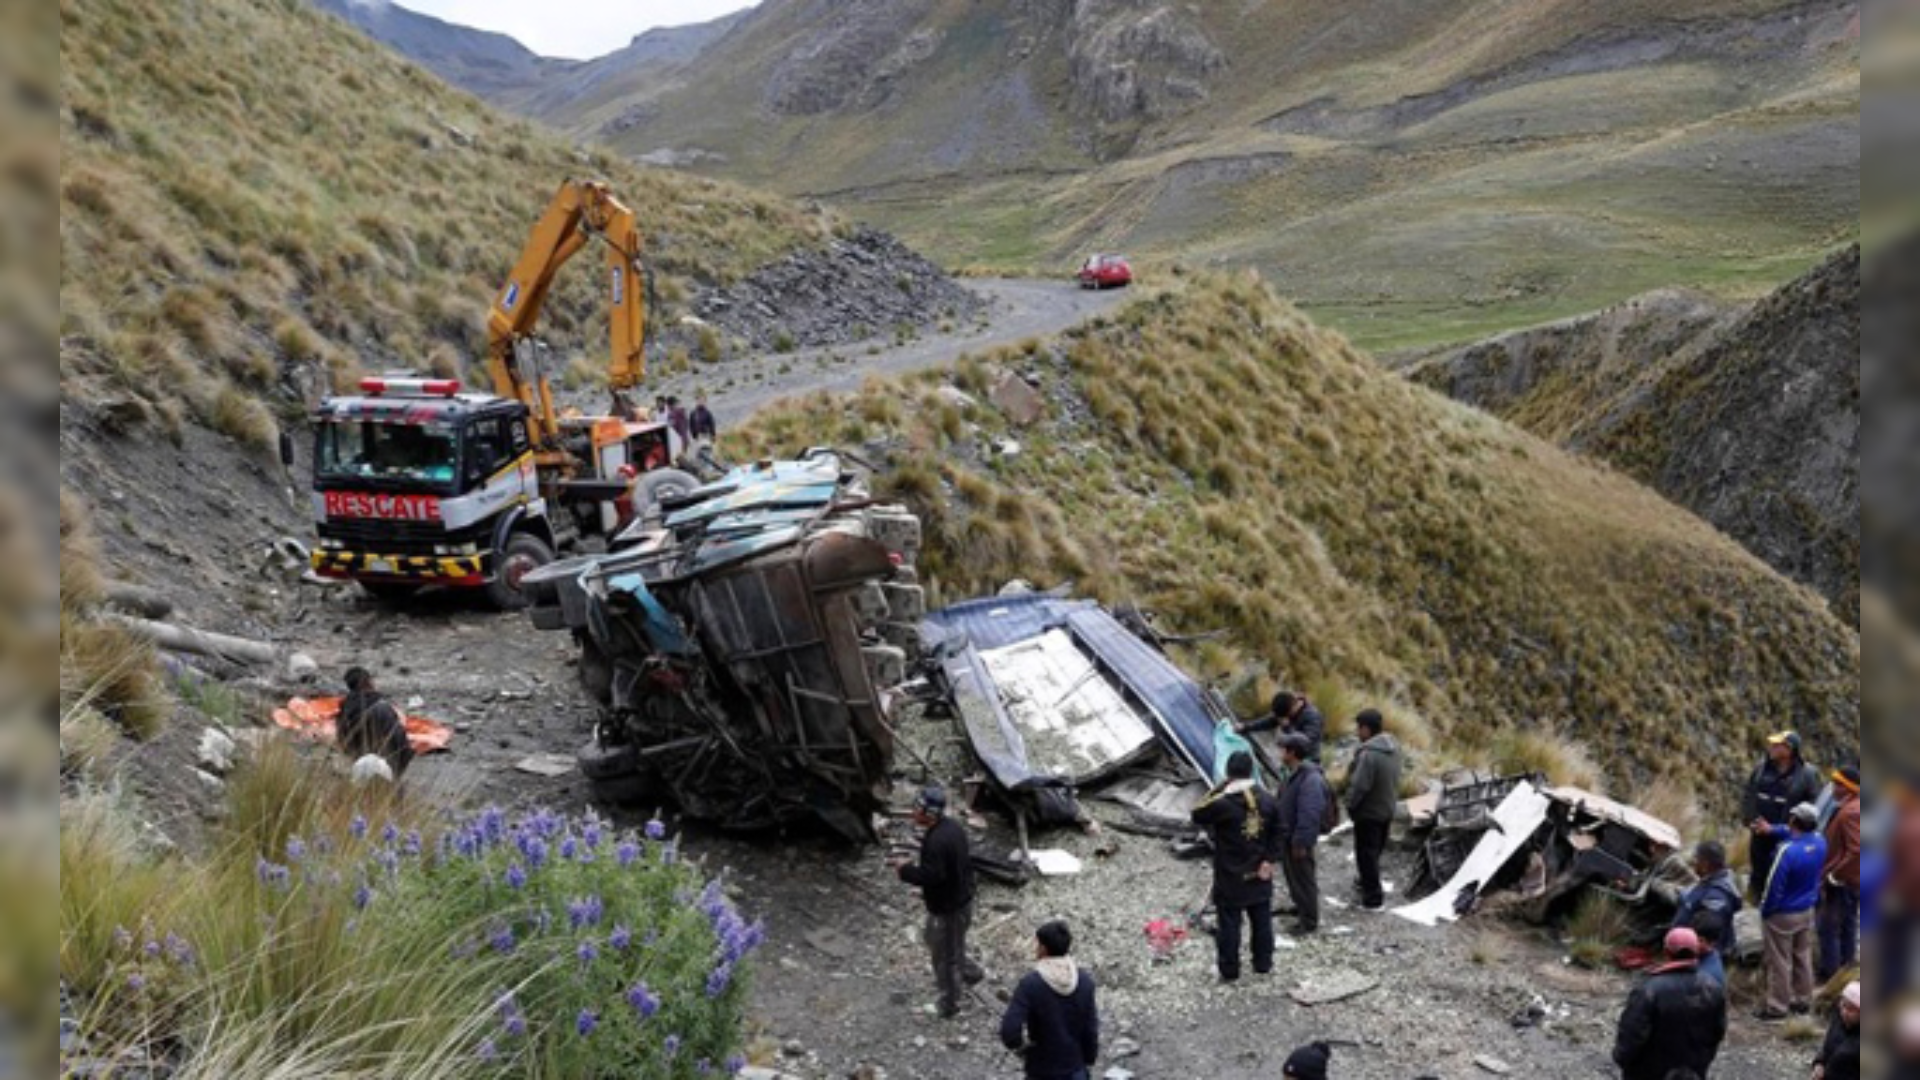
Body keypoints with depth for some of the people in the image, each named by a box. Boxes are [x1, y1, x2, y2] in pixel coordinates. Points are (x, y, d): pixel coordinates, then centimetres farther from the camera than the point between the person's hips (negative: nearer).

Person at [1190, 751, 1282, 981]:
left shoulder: (1222, 804, -21)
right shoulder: (1269, 802, -4)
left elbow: (1197, 816, -6)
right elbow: (1276, 836, 1)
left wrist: (1217, 790, -6)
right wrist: (1269, 861, 1)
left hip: (1230, 878, -4)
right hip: (1260, 876, 4)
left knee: (1229, 924, 6)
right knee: (1262, 920, 18)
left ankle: (1229, 969, 14)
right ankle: (1263, 963, 30)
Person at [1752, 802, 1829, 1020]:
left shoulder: (1787, 851, -31)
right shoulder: (1820, 842, -11)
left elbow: (1774, 887, -24)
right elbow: (1799, 836, 13)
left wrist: (1765, 911, -8)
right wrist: (1773, 830, 1)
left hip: (1783, 915, -7)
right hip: (1807, 912, 7)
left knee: (1780, 963, 7)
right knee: (1803, 957, 21)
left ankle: (1777, 1008, 17)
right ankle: (1803, 1001, 34)